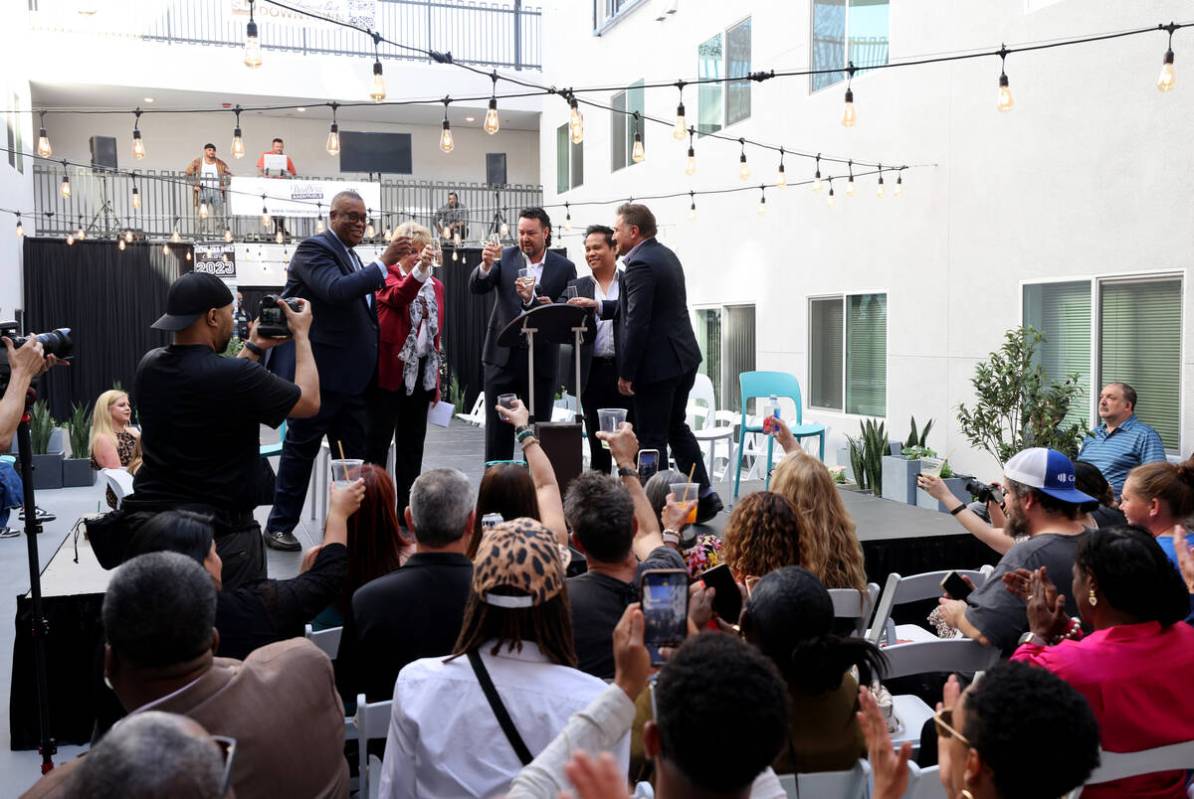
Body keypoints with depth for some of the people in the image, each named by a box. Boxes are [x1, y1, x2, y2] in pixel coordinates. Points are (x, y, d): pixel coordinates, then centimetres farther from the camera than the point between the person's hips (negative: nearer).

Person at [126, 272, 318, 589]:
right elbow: (309, 402, -7)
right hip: (219, 533, -6)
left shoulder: (149, 365, -1)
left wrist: (254, 347, 21)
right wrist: (302, 334, 4)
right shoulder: (236, 375, -22)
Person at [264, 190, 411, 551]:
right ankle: (279, 526, 12)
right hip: (319, 372, -8)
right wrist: (384, 262, -27)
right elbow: (336, 290, -28)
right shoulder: (314, 249, -10)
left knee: (354, 453, 12)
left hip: (352, 375, 9)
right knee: (301, 450, 2)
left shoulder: (352, 257, 17)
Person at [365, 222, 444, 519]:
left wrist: (436, 380, 14)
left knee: (412, 445, 11)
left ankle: (406, 511, 19)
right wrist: (421, 268, -45)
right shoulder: (387, 276, -4)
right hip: (389, 372, -6)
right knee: (378, 444, -1)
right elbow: (398, 296, -28)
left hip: (421, 374, 6)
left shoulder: (436, 286, 13)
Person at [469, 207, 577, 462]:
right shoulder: (505, 258, 4)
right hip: (503, 355, 0)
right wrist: (486, 265, -27)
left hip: (542, 360, 0)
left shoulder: (564, 268, 2)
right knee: (498, 431, 4)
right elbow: (476, 287, -7)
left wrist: (531, 299, -20)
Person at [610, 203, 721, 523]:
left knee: (652, 438, 0)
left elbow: (637, 324, -21)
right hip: (684, 356, 10)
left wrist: (625, 373, -17)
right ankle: (703, 494, 20)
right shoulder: (667, 255, 13)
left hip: (657, 364, -10)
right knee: (677, 427, 19)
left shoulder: (640, 265, -17)